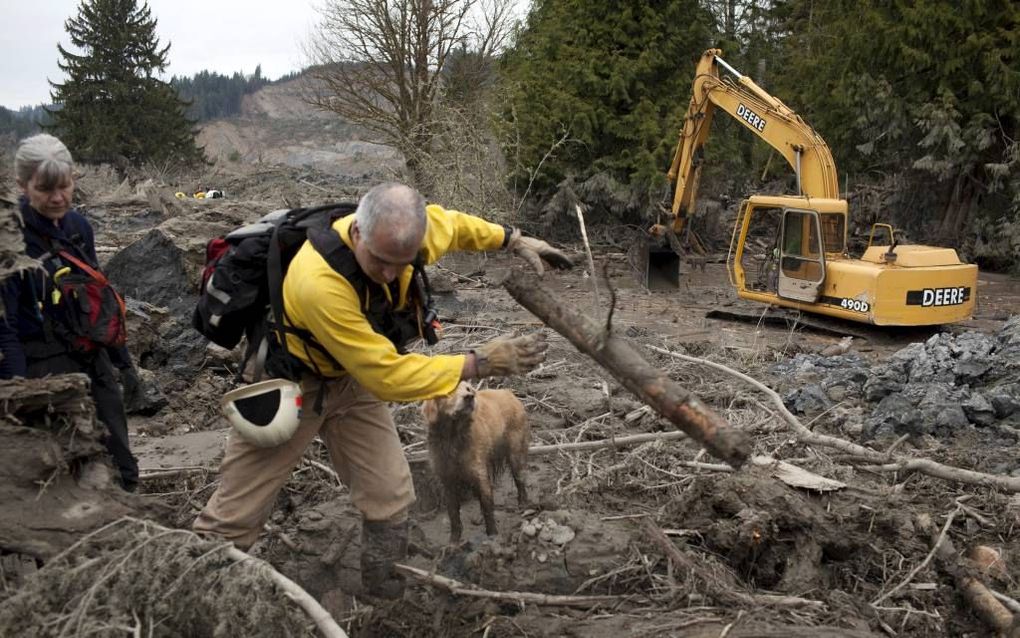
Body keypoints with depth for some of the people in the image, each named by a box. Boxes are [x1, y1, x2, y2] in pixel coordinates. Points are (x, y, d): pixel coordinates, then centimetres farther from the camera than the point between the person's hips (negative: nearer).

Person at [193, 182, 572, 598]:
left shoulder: (402, 227, -21)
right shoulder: (319, 282, -41)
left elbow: (449, 223, 6)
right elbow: (388, 375, -36)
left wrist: (513, 239, 8)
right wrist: (481, 363, -33)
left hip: (354, 375, 6)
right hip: (291, 381, -5)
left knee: (390, 499, 4)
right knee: (238, 511, 4)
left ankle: (385, 588, 24)